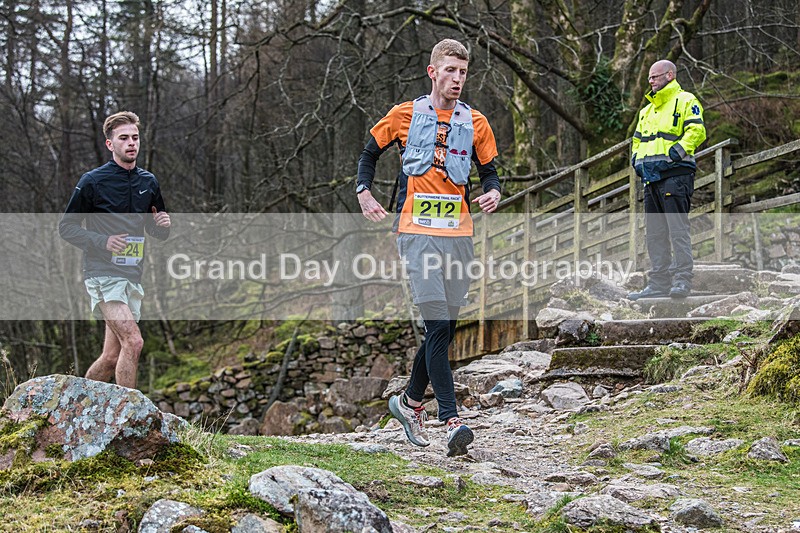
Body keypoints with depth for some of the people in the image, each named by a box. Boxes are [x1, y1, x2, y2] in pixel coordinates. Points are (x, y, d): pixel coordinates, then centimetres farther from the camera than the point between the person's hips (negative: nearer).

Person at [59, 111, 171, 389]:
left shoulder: (149, 182, 13)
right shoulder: (92, 181, -4)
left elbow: (159, 233, 22)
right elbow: (66, 227, -1)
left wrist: (163, 224, -2)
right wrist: (102, 242, -15)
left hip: (133, 275, 6)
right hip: (103, 273, -6)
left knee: (111, 357, 7)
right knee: (133, 342, -22)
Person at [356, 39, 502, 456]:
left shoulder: (475, 123, 11)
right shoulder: (404, 116, 4)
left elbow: (489, 171, 18)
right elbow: (370, 153, 16)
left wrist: (493, 192, -5)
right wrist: (365, 193, 0)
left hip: (458, 234, 4)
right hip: (417, 231, -4)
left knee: (445, 329, 9)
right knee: (438, 326, -14)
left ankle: (411, 401, 30)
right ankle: (451, 421, -18)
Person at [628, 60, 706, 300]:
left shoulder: (685, 101, 0)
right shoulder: (647, 110, 25)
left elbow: (696, 132, -12)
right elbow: (638, 139, 32)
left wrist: (673, 155, -19)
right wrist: (637, 159, 13)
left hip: (675, 175, -8)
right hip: (652, 178, 8)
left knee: (678, 229, -11)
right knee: (654, 233, 6)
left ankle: (682, 280, -11)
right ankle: (659, 283, 9)